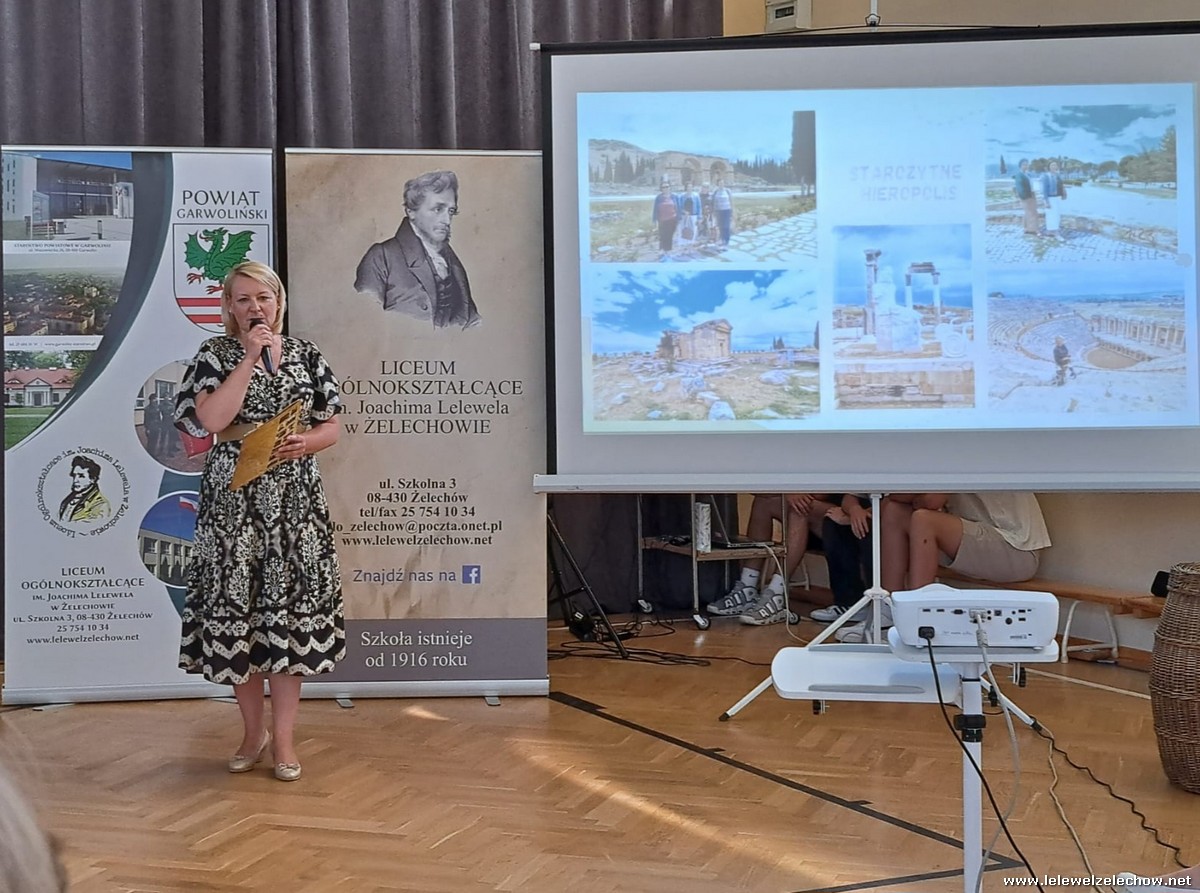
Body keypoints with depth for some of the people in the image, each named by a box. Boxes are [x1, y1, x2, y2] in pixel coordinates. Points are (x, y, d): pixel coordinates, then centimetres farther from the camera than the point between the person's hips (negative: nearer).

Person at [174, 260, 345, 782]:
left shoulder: (306, 355, 8)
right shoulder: (215, 354, 2)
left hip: (295, 498, 1)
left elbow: (331, 428, 10)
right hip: (233, 498, -1)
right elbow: (211, 419, -14)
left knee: (292, 608, 0)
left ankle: (283, 736, 9)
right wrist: (250, 357, -13)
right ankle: (253, 731, 17)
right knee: (237, 606, 1)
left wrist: (305, 443, -11)